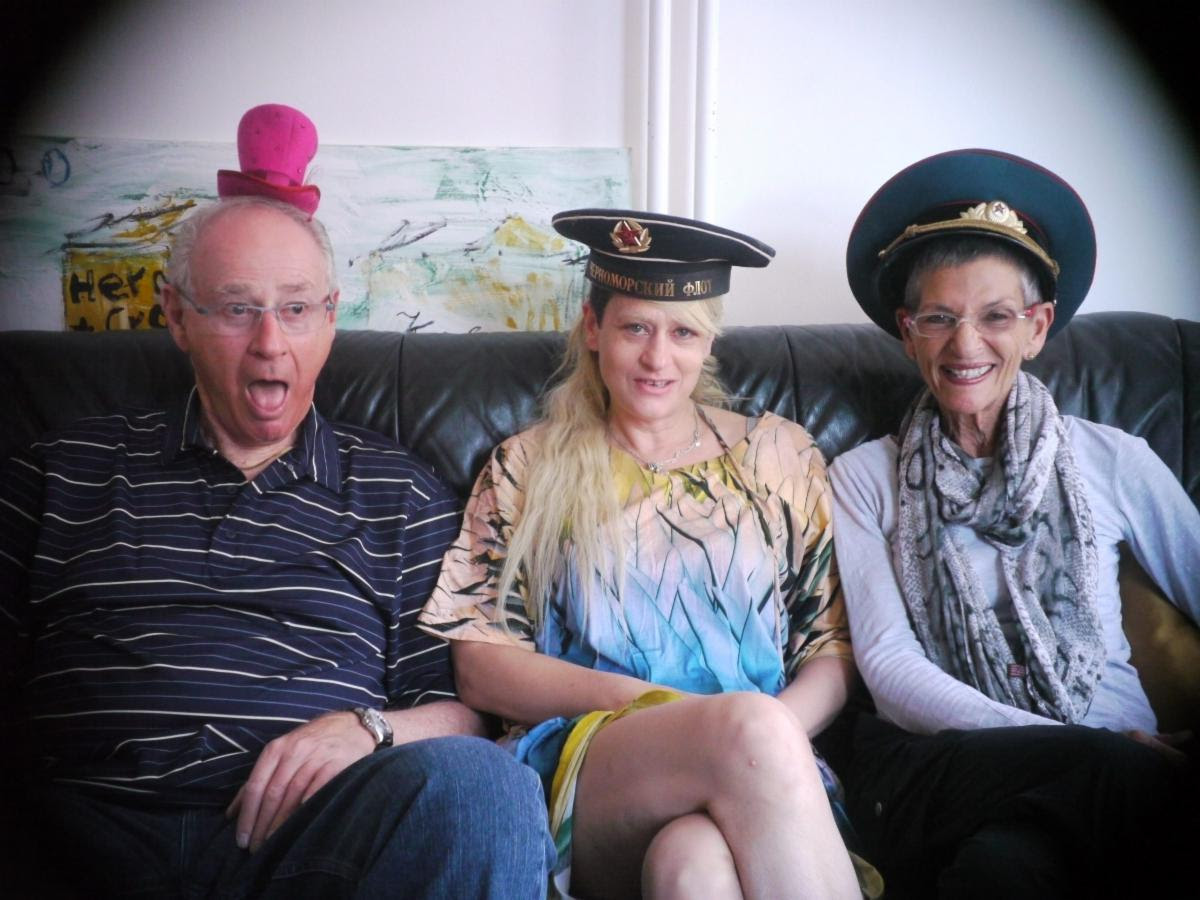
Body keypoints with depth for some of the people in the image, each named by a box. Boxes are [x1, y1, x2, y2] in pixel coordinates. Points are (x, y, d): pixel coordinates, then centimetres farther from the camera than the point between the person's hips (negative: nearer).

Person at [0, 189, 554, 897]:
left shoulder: (400, 494, 18)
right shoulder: (65, 473, 21)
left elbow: (461, 708, 13)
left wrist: (366, 729, -9)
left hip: (307, 827, 2)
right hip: (91, 831, -1)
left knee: (480, 781, -30)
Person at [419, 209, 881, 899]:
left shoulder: (781, 455, 17)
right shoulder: (527, 470, 14)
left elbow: (833, 644, 12)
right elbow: (481, 669, 4)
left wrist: (774, 730, -12)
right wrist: (638, 700, -11)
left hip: (764, 765, 0)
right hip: (579, 773, 0)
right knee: (753, 724, -33)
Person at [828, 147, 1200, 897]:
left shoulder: (1114, 462, 13)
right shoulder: (864, 479, 10)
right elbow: (888, 665, 0)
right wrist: (1077, 747, -14)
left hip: (1121, 758, 1)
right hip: (937, 768, 0)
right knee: (1122, 773, -34)